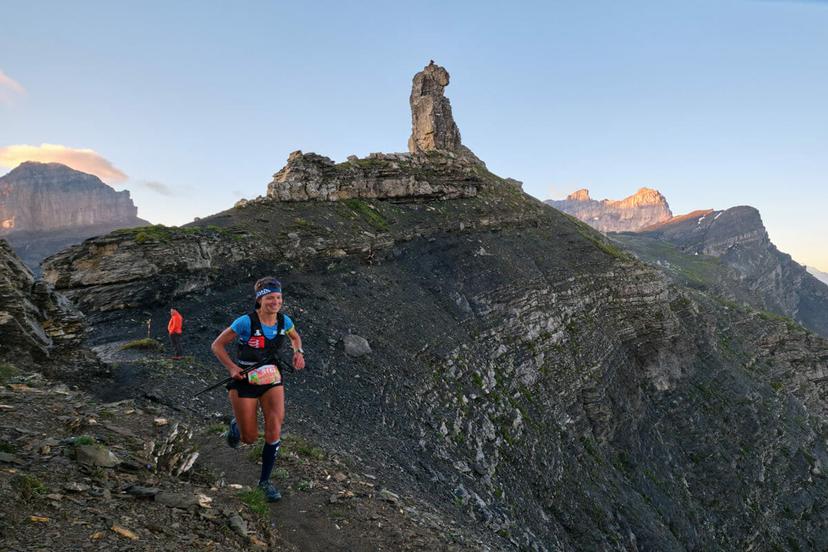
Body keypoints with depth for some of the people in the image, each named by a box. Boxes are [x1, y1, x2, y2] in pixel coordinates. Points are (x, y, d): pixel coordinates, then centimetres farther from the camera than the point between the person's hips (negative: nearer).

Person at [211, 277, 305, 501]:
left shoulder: (284, 321, -8)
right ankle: (236, 425, 43)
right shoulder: (246, 322, -22)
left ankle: (265, 480, 9)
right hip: (244, 380, -3)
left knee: (275, 427, -11)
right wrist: (232, 368, -24)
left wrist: (298, 352, -5)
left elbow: (295, 337, 15)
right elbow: (217, 345, -13)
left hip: (271, 377, 3)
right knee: (250, 438, 5)